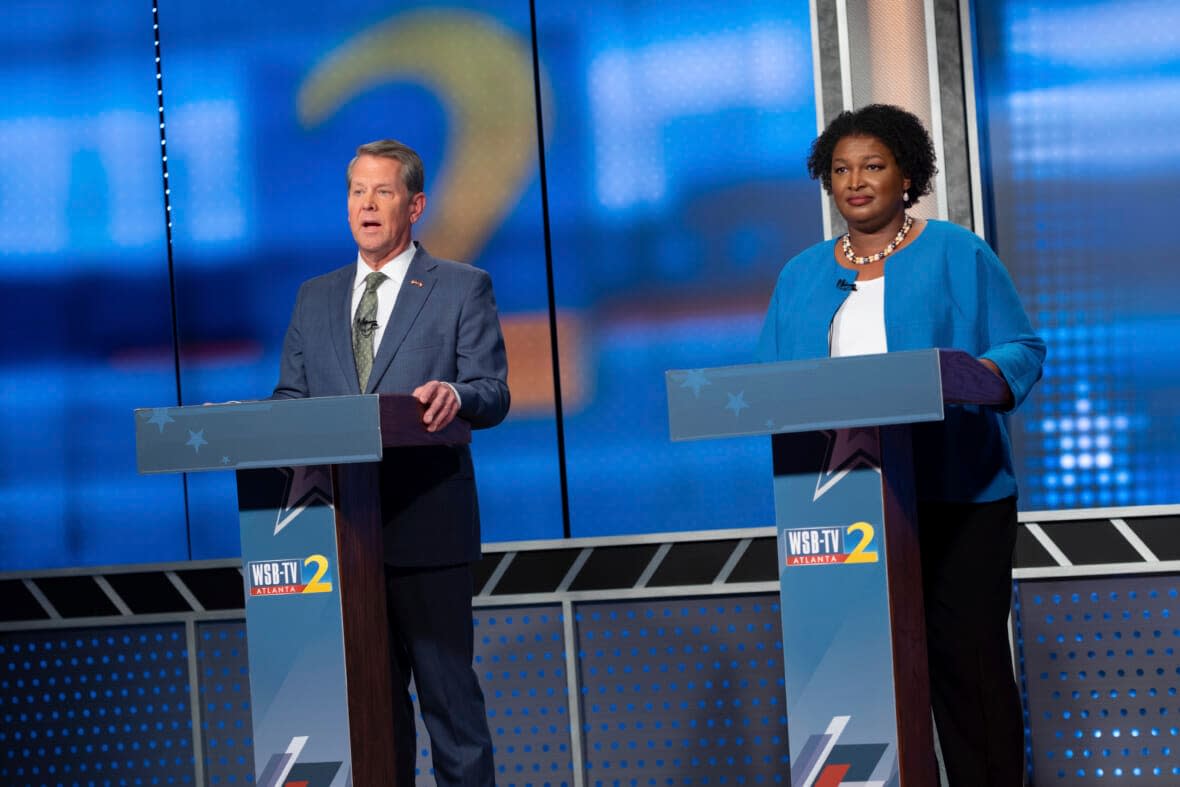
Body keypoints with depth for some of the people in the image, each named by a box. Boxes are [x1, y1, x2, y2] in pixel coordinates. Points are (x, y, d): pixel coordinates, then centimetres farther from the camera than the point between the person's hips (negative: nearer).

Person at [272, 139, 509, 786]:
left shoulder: (462, 289, 4)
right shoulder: (315, 298, 17)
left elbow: (492, 394, -4)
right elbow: (290, 398, 15)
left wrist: (455, 396, -26)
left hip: (427, 525, -4)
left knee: (447, 688, -2)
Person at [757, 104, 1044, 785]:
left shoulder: (956, 255, 5)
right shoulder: (802, 276, 16)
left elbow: (1024, 348, 1)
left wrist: (983, 373, -20)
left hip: (955, 494, -3)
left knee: (969, 660, -6)